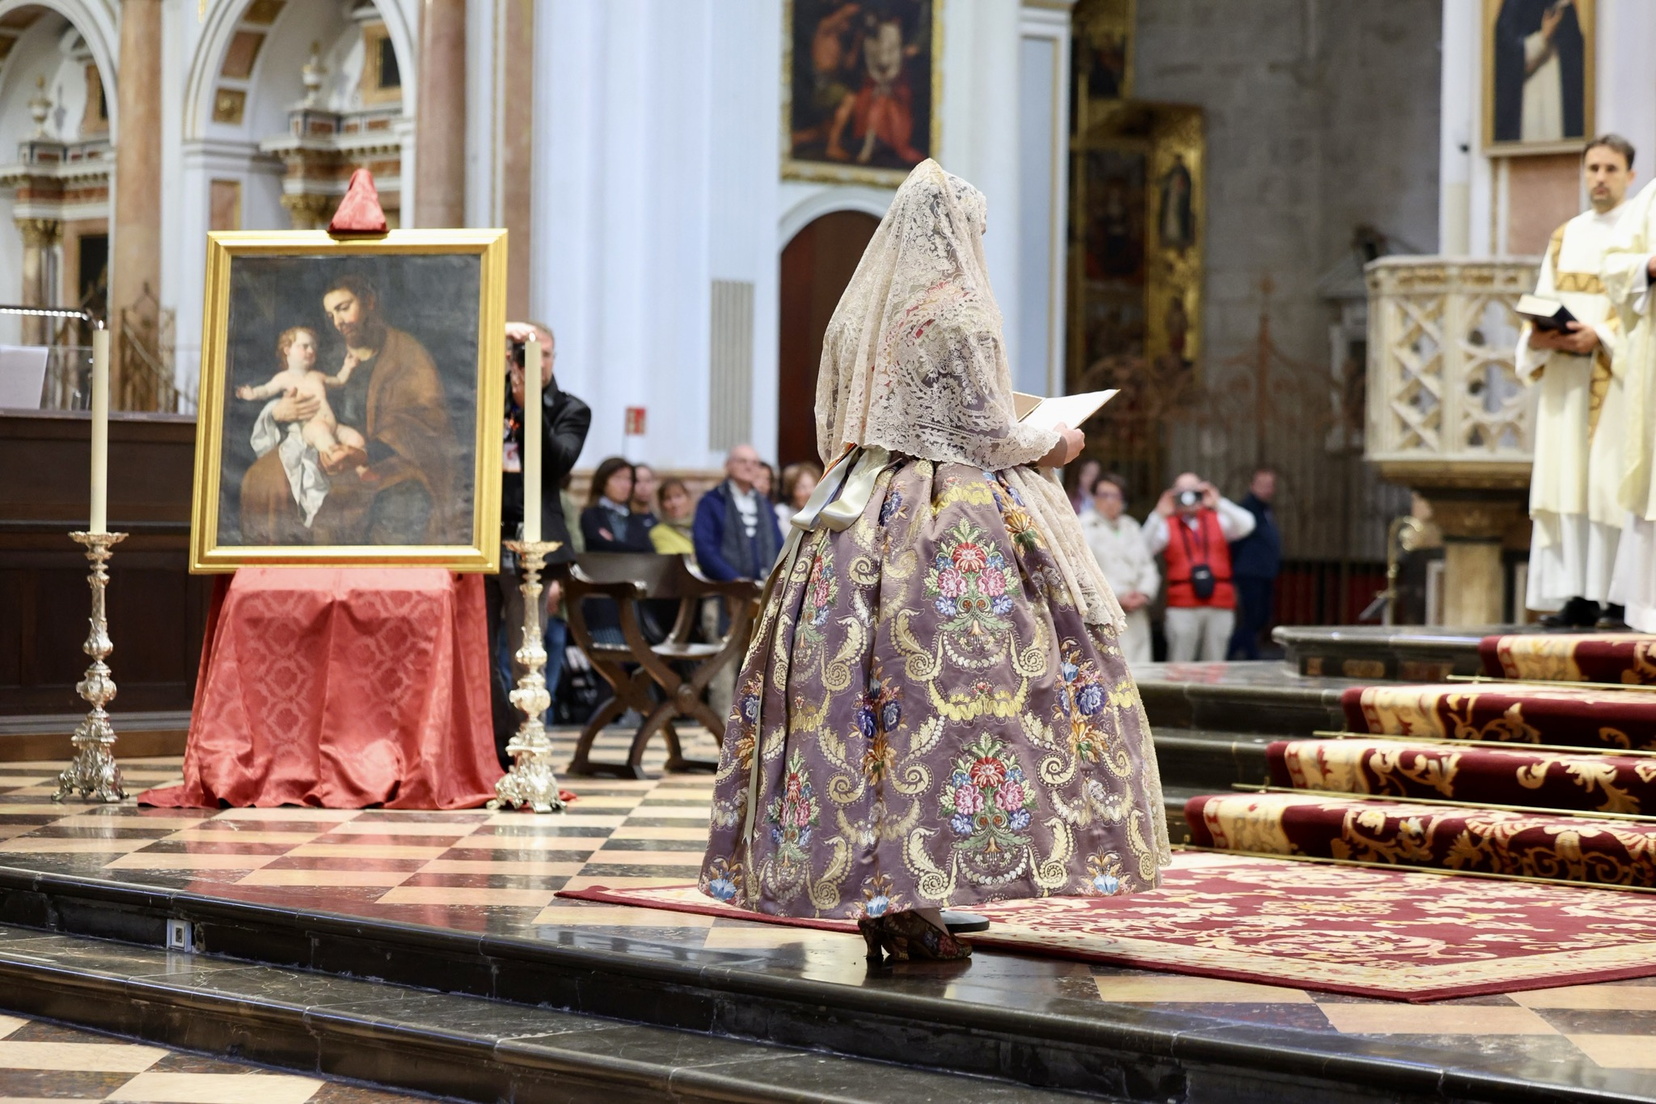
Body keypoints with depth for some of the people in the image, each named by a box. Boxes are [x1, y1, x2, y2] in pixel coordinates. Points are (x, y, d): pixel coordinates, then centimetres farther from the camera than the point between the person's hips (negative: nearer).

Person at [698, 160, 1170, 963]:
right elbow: (987, 433, -11)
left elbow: (833, 432, 17)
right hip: (958, 533, -7)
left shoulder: (859, 313, 13)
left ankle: (868, 896, 7)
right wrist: (1051, 444, 7)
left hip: (862, 524, 7)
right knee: (942, 694, -6)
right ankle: (912, 902, -9)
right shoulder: (959, 311, -8)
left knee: (856, 684, 4)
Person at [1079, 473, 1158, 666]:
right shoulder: (1085, 527, 0)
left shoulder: (1132, 528, 22)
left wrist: (1144, 593, -2)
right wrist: (1118, 596, -13)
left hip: (1136, 616, 6)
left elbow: (1148, 567, 18)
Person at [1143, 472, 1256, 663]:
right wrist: (1159, 515, -16)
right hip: (1182, 607, -2)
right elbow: (1144, 549, -6)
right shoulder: (1167, 524, 7)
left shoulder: (1218, 520, 11)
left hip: (1220, 605, 2)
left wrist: (1219, 503, -18)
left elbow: (1246, 525, -6)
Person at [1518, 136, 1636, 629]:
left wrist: (1600, 335, -20)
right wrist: (1538, 335, -5)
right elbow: (1543, 302, 16)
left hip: (1617, 374, -5)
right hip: (1565, 373, 5)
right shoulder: (1565, 237, 19)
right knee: (1566, 477, -2)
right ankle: (1578, 594, -4)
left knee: (1612, 477, -11)